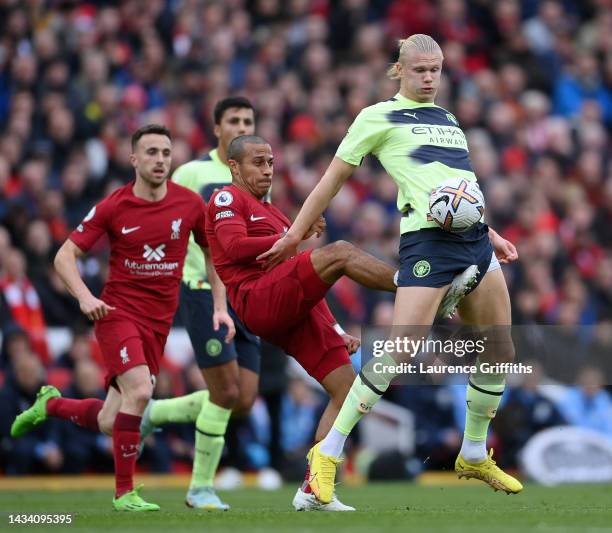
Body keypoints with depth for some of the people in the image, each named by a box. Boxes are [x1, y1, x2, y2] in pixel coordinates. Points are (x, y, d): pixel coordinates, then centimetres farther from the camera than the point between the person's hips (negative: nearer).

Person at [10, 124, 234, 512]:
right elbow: (65, 255, -3)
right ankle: (124, 491, -14)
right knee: (139, 390, -27)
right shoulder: (113, 207, -8)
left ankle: (51, 404, 36)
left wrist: (221, 307, 4)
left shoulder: (190, 204, -1)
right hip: (117, 312, -4)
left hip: (159, 322, 4)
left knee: (109, 423, 4)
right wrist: (85, 297, -20)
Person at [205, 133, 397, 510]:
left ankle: (313, 490, 1)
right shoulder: (227, 200, 8)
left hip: (295, 313, 9)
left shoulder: (272, 213, 35)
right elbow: (235, 247, -13)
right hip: (260, 304, -9)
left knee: (347, 387, -1)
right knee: (341, 252, -27)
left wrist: (338, 331, 27)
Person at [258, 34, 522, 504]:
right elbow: (336, 175, 7)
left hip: (474, 238, 7)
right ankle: (327, 454, -8)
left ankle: (475, 456, 25)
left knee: (500, 351, 7)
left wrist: (491, 235, 30)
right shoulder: (380, 117, 5)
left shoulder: (448, 120, 23)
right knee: (398, 354, -17)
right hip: (427, 239, -7)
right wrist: (295, 234, 9)